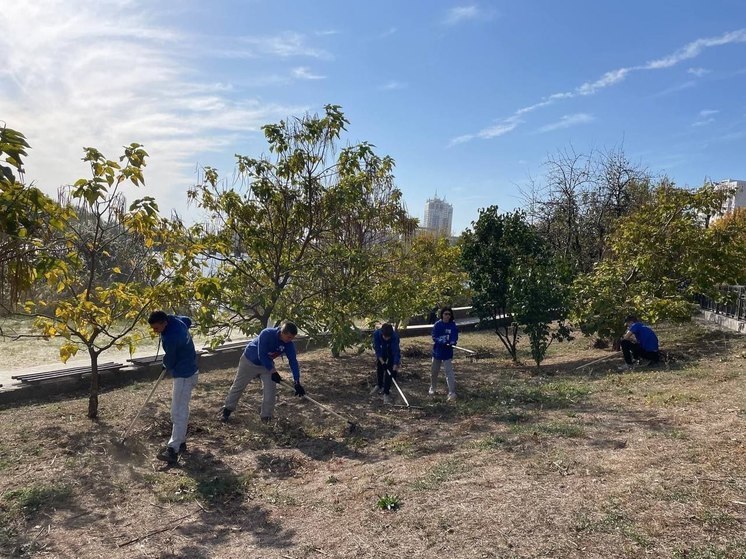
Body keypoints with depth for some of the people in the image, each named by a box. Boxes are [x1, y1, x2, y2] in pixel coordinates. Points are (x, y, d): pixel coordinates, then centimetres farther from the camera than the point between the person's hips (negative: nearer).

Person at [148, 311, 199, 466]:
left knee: (179, 413, -10)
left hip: (184, 375, -11)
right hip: (186, 370, 11)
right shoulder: (172, 318, -3)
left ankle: (173, 450, -10)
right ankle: (180, 442, 30)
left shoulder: (170, 338, -29)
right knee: (180, 410, 19)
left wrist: (167, 367, 10)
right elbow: (188, 321, 20)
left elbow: (169, 361, -14)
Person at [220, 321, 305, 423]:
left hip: (267, 364, 4)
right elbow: (262, 355, -33)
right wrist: (273, 371, -33)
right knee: (238, 386, 9)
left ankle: (266, 416, 7)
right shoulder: (267, 334, -36)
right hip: (249, 361, -4)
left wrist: (297, 382, -26)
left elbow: (293, 362, -20)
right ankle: (227, 409, 29)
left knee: (271, 390, -8)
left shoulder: (289, 344, -22)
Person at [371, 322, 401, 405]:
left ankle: (386, 393, -4)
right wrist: (382, 362, -30)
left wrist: (395, 367, -45)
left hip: (392, 353, -3)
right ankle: (379, 386, 41)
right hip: (381, 352, 3)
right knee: (379, 367, 15)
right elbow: (377, 349, -25)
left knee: (389, 371, -11)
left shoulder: (395, 336, -39)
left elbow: (396, 352, -39)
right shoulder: (376, 334, -33)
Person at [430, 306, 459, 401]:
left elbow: (454, 337, -10)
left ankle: (452, 393, -8)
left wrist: (451, 343, -32)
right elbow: (434, 338, -12)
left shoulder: (453, 326, -6)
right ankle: (432, 389, 37)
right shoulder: (437, 325, -6)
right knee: (434, 371, 15)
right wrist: (443, 342, -29)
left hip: (448, 353, -2)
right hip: (437, 351, 2)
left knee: (449, 372, -11)